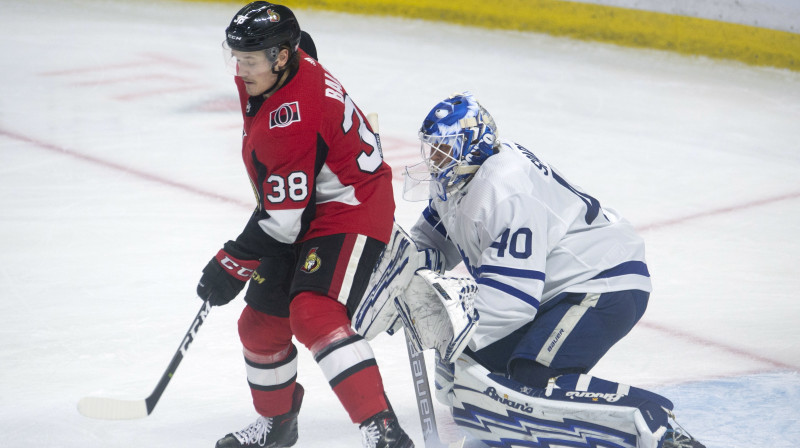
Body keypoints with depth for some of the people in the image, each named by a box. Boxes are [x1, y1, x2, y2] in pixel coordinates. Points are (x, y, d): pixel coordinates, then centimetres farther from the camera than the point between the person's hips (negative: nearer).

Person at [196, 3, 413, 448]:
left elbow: (282, 219, -26)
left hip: (353, 212, -10)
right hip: (308, 210, 10)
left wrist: (232, 265, -17)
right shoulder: (276, 68, -3)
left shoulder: (291, 119, -30)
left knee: (314, 314, -29)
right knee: (261, 323, 12)